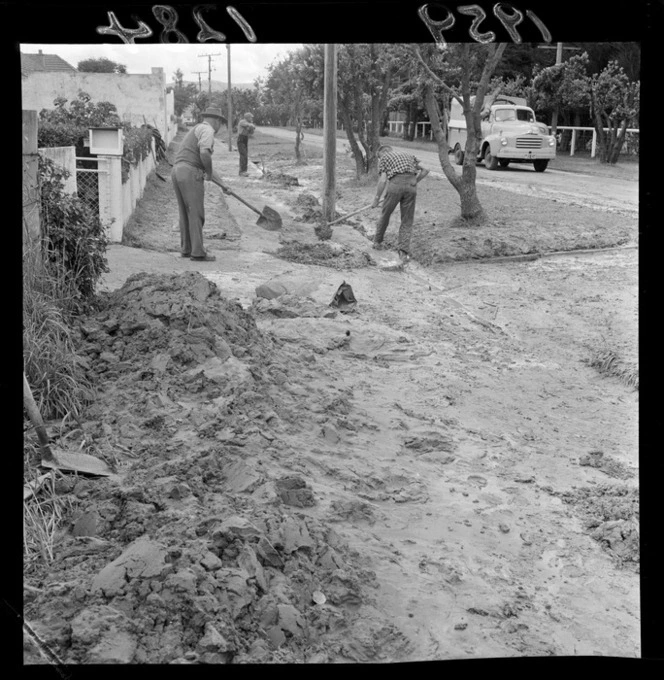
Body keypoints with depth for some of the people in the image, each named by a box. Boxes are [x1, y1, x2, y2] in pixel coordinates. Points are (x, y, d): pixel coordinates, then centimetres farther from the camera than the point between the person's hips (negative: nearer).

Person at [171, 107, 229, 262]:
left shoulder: (196, 131, 27)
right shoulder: (207, 130, -3)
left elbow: (204, 165, 30)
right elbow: (204, 153, -22)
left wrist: (221, 183, 31)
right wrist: (210, 173, -6)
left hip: (177, 172, 9)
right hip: (190, 175, -9)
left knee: (186, 214, 15)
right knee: (196, 214, -4)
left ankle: (186, 249, 20)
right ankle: (197, 252, -2)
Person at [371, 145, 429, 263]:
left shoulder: (384, 158, 17)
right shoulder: (408, 155, 30)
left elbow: (382, 180, 4)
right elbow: (425, 170, 20)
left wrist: (376, 199, 11)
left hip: (395, 184, -3)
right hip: (411, 186, 3)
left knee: (385, 214, 20)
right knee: (407, 221, 8)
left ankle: (377, 241, 36)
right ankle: (404, 251, -3)